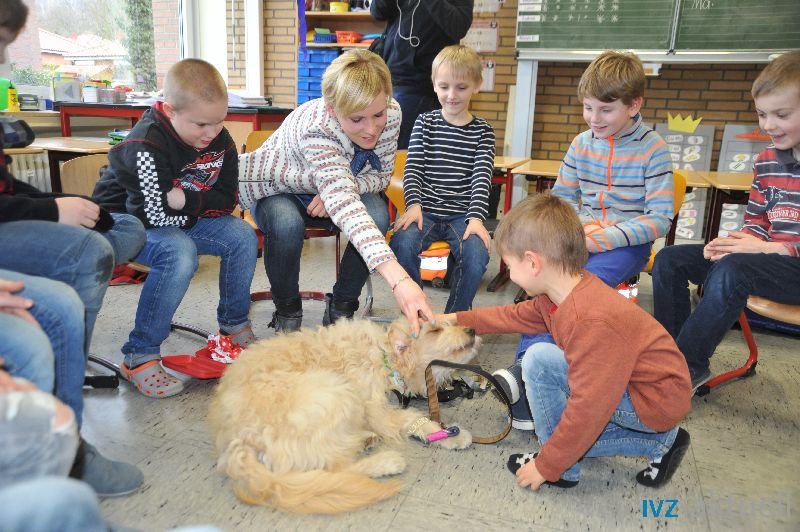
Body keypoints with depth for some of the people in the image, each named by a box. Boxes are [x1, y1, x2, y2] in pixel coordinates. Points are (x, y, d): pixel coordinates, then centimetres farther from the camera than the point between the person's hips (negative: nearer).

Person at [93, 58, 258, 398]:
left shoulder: (221, 141, -9)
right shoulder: (145, 147, -29)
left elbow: (228, 200, -9)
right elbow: (156, 214, -31)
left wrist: (185, 200, -23)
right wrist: (203, 204, -19)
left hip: (177, 221, 7)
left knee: (243, 236, -10)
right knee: (180, 253, -35)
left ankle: (234, 328, 6)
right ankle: (139, 357, -23)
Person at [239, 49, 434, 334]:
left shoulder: (392, 113, -23)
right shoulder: (315, 129, -40)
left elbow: (381, 175, -9)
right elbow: (344, 208, -53)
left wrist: (340, 190, -32)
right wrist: (399, 280, -65)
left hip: (326, 192, 4)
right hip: (277, 189, -4)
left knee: (378, 214, -26)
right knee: (287, 224, -37)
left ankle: (340, 309, -5)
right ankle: (287, 313, -8)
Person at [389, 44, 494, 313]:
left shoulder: (482, 131, 8)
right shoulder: (425, 123, 9)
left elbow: (482, 177, -2)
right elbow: (413, 167, 1)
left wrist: (476, 217, -17)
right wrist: (413, 204, -16)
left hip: (462, 214, 0)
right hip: (425, 210, 0)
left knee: (476, 255, -29)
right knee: (401, 244, -30)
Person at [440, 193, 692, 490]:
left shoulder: (593, 321, -31)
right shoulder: (562, 291, -3)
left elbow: (588, 408, -29)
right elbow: (517, 315, 16)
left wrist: (546, 467, -18)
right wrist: (456, 319, 20)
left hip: (656, 401, -9)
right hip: (628, 385, 10)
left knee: (539, 361, -19)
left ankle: (563, 470, -4)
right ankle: (657, 442, 14)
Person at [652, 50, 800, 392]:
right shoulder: (766, 161, 9)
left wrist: (767, 247, -22)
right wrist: (738, 240, -7)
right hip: (768, 255, 8)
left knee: (731, 270, -36)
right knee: (670, 259, -2)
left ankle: (688, 366, -21)